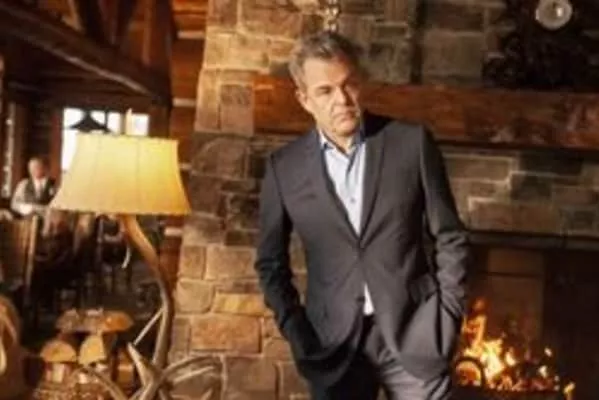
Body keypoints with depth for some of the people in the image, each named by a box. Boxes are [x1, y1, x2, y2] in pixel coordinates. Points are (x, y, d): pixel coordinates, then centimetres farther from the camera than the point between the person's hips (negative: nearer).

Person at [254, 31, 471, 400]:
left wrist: (447, 320, -3)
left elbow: (451, 238, 3)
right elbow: (271, 261, 9)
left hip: (413, 334, -1)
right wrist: (297, 333, 0)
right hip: (333, 344, 1)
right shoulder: (284, 167, 1)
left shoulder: (412, 142, -2)